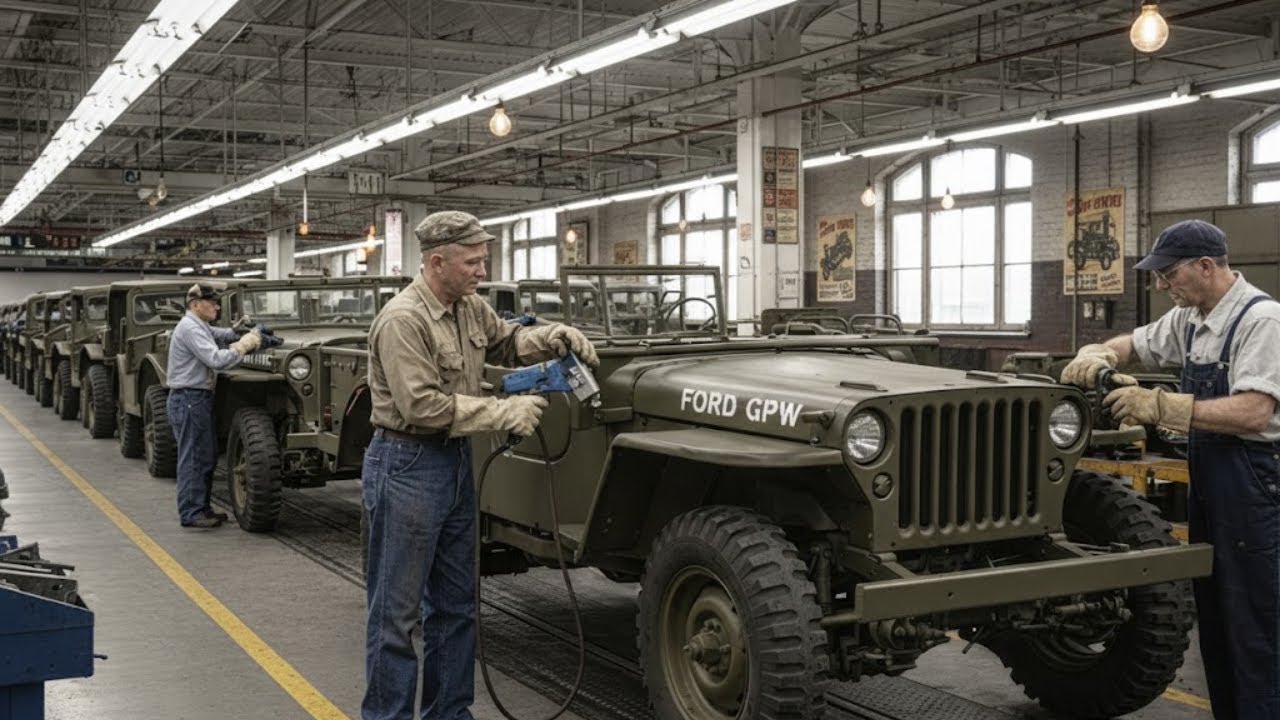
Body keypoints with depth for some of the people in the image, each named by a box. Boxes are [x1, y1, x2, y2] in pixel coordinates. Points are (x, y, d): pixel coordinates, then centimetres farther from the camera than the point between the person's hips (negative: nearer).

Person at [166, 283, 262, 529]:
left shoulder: (200, 327, 17)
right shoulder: (190, 328, -17)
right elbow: (216, 360, -25)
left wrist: (252, 334, 3)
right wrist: (246, 344, -19)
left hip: (199, 399, 11)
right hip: (188, 399, -11)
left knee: (206, 456, 14)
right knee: (193, 458, -6)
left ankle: (201, 508, 21)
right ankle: (190, 513, -2)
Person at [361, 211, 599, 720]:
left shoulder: (470, 307, 6)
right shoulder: (402, 320, -20)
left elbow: (505, 340, 23)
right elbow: (422, 406, -25)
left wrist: (554, 336, 3)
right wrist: (504, 413, -21)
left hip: (455, 462, 9)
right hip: (406, 467, -9)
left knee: (455, 603, 16)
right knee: (397, 610, 0)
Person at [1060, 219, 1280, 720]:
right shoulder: (1189, 319, 9)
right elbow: (1133, 345, 21)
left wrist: (1161, 405, -30)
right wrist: (1097, 354, -2)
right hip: (1205, 480, 9)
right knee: (1213, 621, 14)